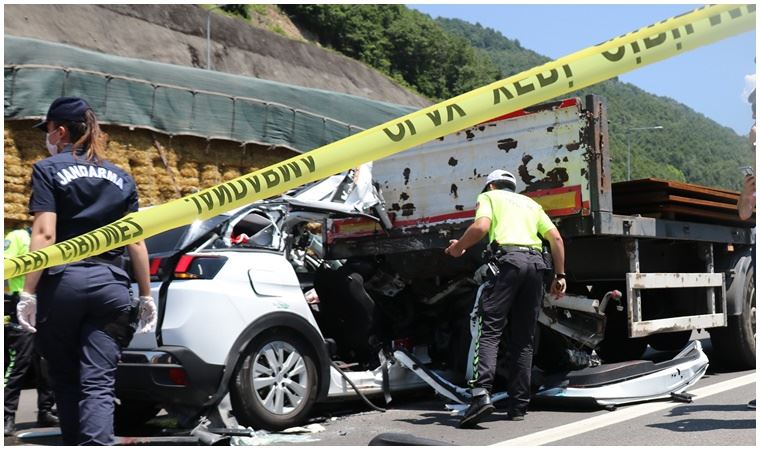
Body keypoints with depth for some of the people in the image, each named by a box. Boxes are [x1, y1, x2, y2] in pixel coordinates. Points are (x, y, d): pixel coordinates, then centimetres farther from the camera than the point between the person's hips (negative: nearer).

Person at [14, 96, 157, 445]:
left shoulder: (48, 170, 3)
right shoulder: (121, 178, 14)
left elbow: (44, 234, -9)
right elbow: (136, 242, 11)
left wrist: (28, 292, -9)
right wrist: (146, 295, 14)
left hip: (63, 282, -2)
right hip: (111, 286, 2)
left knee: (65, 380, 13)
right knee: (98, 385, -4)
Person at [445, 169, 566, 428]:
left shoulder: (489, 197, 16)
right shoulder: (530, 203, 30)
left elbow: (481, 226, -5)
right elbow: (556, 237, 19)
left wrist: (458, 247, 10)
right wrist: (560, 275, 19)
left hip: (507, 259, -5)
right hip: (536, 263, 5)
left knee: (489, 330, -11)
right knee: (523, 339, 8)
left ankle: (482, 393, -29)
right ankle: (518, 406, 7)